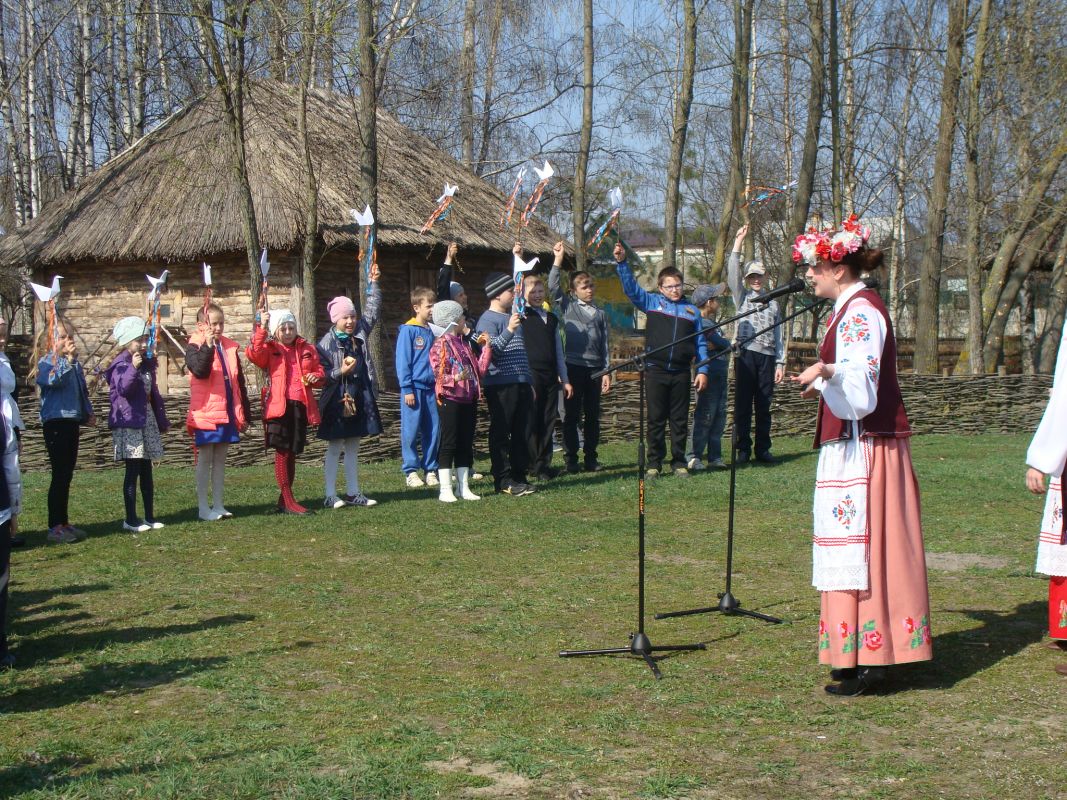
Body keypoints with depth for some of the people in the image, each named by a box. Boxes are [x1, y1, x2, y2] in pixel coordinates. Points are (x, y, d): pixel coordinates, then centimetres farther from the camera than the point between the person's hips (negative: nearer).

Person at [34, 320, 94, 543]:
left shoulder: (75, 364, 15)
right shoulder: (46, 362, -6)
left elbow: (82, 391, 22)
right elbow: (54, 380, -28)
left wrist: (88, 413, 10)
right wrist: (67, 359, -32)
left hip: (72, 422, 7)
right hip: (55, 422, -7)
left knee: (67, 475, 11)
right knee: (60, 474, -8)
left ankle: (63, 522, 18)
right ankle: (54, 527, -5)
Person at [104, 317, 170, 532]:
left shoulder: (147, 363, 15)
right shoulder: (121, 365, -9)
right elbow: (123, 388, -25)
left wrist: (162, 421, 24)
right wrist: (133, 368, -36)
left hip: (148, 419, 8)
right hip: (129, 421, -7)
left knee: (146, 471, 10)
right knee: (133, 470, -6)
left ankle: (150, 516, 15)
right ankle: (131, 519, -1)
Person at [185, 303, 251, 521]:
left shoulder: (230, 347, 10)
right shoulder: (195, 347, -6)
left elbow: (239, 383, 14)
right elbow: (201, 371, -25)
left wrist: (245, 413, 15)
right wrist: (208, 345, -34)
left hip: (228, 412, 5)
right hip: (205, 413, -5)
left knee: (220, 460, 11)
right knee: (205, 459, 0)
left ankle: (218, 505, 17)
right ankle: (203, 507, 5)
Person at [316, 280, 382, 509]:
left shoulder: (360, 333, 6)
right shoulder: (327, 343, -10)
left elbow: (373, 310, 13)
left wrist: (373, 283, 7)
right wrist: (341, 372, -24)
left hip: (360, 400, 6)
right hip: (337, 401, -6)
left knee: (353, 448, 13)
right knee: (334, 448, 2)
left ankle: (353, 493, 19)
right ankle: (331, 496, 6)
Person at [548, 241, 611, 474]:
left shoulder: (600, 314, 14)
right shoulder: (567, 306, 6)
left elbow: (604, 344, 13)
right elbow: (553, 287, -9)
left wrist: (606, 372, 6)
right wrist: (557, 260, -14)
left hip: (594, 368, 3)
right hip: (573, 366, -3)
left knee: (593, 416, 7)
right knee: (571, 415, 0)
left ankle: (590, 458, 14)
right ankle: (571, 459, 5)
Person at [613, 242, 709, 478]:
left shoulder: (692, 310, 11)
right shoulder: (652, 302, 7)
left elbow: (700, 343, 11)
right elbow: (631, 287, 0)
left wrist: (702, 371, 4)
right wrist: (621, 262, -12)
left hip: (681, 373, 1)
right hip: (655, 371, -1)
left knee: (680, 421, 6)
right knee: (656, 419, 2)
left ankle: (679, 463, 13)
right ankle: (654, 464, 8)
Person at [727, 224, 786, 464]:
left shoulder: (773, 303, 17)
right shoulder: (742, 297, 11)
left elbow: (778, 335, 15)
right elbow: (732, 275, -5)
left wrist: (780, 363, 8)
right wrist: (738, 244, -11)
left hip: (767, 357, 2)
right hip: (746, 354, -2)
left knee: (764, 406, 5)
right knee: (743, 404, -1)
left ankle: (763, 449, 11)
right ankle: (743, 450, 3)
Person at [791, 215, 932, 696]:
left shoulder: (859, 311, -15)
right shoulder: (855, 308, 16)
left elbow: (860, 386, -25)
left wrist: (827, 370, -42)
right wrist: (823, 384, 41)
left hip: (862, 448, -10)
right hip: (855, 444, 10)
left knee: (860, 546, -9)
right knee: (857, 548, 11)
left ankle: (866, 661, -7)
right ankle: (864, 655, 16)